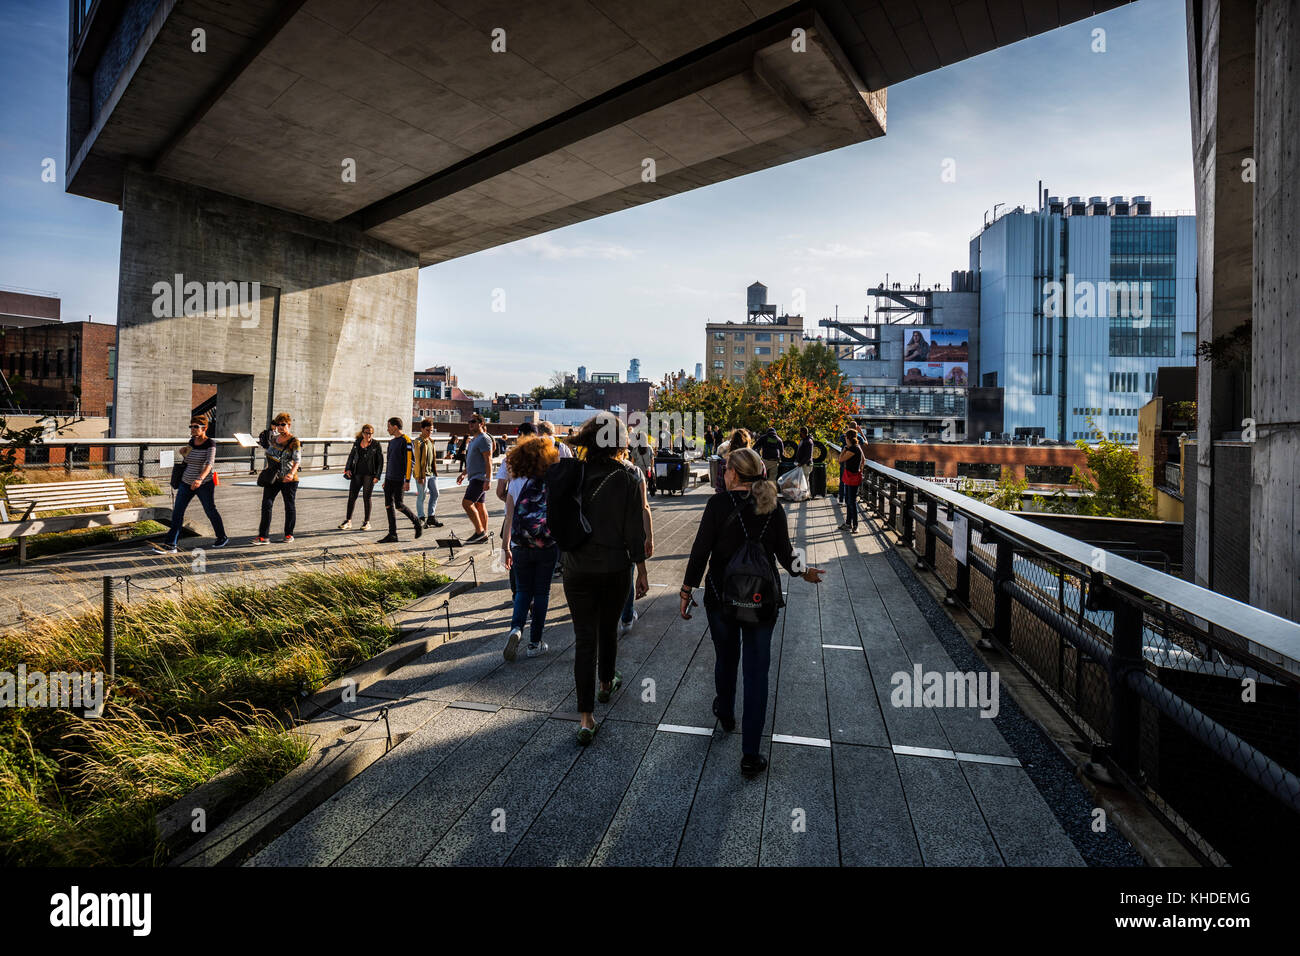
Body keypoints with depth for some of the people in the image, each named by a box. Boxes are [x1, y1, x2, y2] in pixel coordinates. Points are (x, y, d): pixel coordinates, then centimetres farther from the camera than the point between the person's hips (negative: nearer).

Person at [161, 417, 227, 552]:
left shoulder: (210, 444, -14)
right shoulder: (192, 441, 5)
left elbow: (209, 464, -28)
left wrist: (200, 478, -44)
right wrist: (185, 450, 3)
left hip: (204, 484, -6)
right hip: (186, 483, 6)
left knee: (210, 511, 9)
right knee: (177, 512, -3)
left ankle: (222, 538, 28)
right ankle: (172, 544, -1)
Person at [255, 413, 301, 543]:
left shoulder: (294, 442, -10)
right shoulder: (273, 438, 9)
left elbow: (297, 460, -20)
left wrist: (291, 473, -35)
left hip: (288, 479, -5)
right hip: (272, 478, 5)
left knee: (290, 506, 6)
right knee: (266, 505, -4)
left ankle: (289, 534, 20)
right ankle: (263, 535, -2)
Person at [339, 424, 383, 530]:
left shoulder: (376, 445, -4)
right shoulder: (357, 443, 7)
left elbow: (380, 461, -3)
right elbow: (351, 456, 18)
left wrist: (377, 476, -9)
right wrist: (348, 468, 7)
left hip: (369, 475, -4)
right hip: (357, 474, 4)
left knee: (366, 497, 0)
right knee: (352, 496, 4)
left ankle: (367, 522, 10)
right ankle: (348, 521, 13)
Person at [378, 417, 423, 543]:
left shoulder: (406, 441, -10)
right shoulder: (391, 441, 16)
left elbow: (409, 461, -15)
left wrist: (407, 481, -19)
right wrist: (385, 480, 21)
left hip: (399, 480, -8)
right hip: (389, 479, 8)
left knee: (398, 505, -7)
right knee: (388, 505, 4)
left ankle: (418, 524, 13)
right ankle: (392, 534, 7)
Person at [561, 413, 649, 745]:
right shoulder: (626, 478, -10)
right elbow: (634, 530, -8)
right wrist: (641, 571, 1)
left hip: (576, 568, 1)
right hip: (614, 568, 0)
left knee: (584, 636, 4)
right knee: (608, 629, 21)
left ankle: (586, 718, 3)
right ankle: (606, 683, 44)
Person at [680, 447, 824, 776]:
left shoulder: (719, 504, -13)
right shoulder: (774, 508, -3)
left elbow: (701, 551, -12)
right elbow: (785, 554, 2)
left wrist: (687, 591, -2)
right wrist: (804, 572, 23)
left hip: (721, 596, -1)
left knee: (726, 658, 21)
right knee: (757, 671, 6)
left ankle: (725, 714, 48)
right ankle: (750, 755, 9)